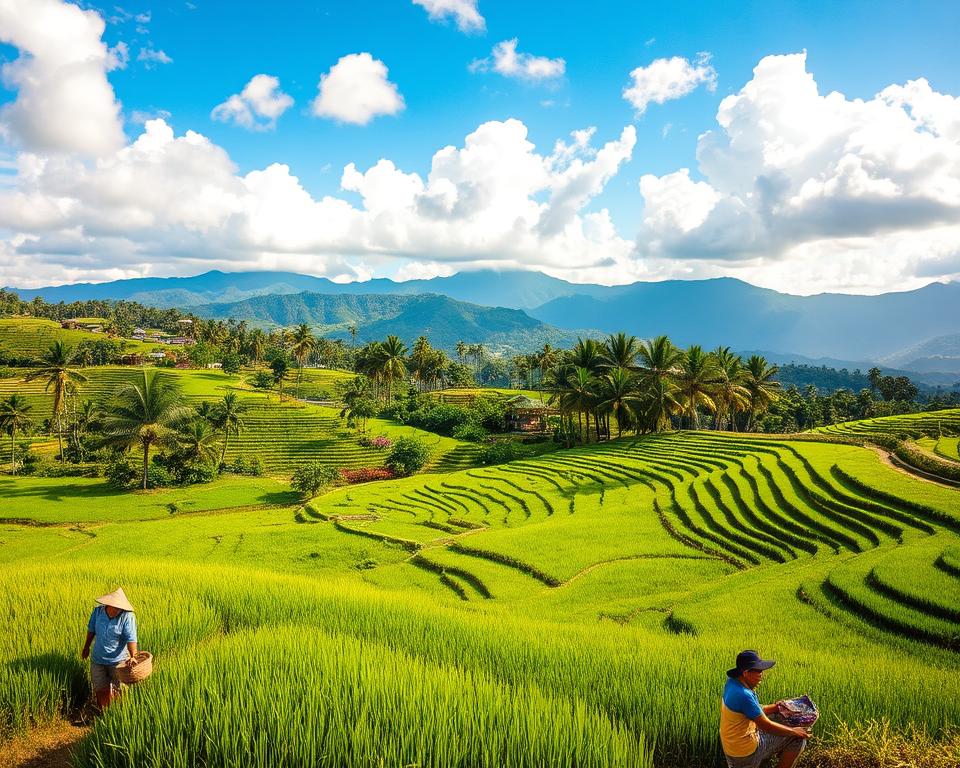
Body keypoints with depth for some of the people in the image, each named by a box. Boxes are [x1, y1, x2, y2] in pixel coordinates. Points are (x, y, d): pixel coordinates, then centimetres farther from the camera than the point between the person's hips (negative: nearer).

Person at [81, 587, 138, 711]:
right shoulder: (98, 611, -10)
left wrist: (133, 656, -41)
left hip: (118, 661, -3)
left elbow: (131, 638, -27)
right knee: (100, 689, 13)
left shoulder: (127, 617, -23)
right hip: (98, 659, 3)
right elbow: (91, 630, 7)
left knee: (116, 691, 10)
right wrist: (86, 647, 17)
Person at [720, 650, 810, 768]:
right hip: (745, 752, -9)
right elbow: (767, 726, -21)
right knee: (797, 739, 0)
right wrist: (795, 732, -7)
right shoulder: (743, 695, -30)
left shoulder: (732, 682, -2)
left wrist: (775, 707, 5)